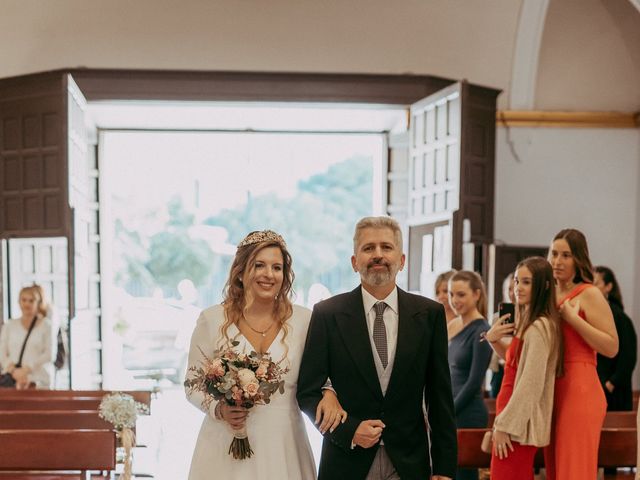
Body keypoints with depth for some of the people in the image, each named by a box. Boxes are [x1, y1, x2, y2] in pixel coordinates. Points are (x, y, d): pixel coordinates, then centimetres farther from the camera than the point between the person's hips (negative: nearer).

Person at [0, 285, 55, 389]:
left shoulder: (46, 325, 8)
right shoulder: (10, 325, 17)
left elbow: (49, 355, -1)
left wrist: (26, 369, -12)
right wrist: (13, 370, -10)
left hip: (38, 380, -3)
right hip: (12, 378, 3)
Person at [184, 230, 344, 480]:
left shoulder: (304, 319, -2)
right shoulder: (211, 319, -3)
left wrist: (329, 392, -14)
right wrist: (219, 409, -14)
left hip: (283, 448, 1)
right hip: (226, 447, -1)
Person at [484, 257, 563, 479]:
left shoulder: (537, 328, -17)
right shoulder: (528, 323, 13)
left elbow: (532, 383, -21)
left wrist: (505, 425, -18)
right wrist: (493, 339, 6)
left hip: (518, 426, -10)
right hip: (517, 422, 10)